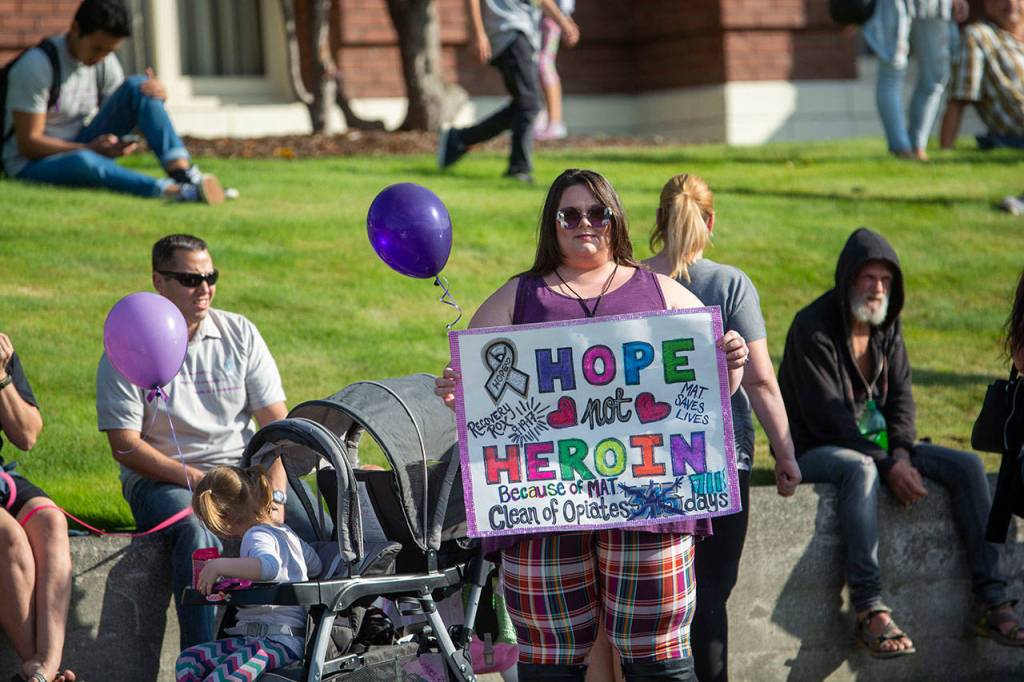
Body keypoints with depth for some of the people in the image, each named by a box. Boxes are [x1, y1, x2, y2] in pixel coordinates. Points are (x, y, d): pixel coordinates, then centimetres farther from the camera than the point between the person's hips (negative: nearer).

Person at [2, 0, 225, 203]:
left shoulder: (105, 61, 2)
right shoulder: (36, 65, -19)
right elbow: (29, 144, -20)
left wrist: (157, 96, -15)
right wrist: (91, 149, -31)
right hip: (31, 166, -6)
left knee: (136, 87, -13)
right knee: (82, 161, -43)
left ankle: (182, 170, -31)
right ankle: (169, 190, -53)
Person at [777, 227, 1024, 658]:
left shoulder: (887, 323, 5)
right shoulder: (813, 328, -18)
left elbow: (900, 393, 4)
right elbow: (827, 416, -22)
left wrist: (902, 456, -15)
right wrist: (888, 466, -26)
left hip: (876, 441, 7)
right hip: (814, 451, -7)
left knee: (967, 466, -10)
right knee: (860, 470, -41)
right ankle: (869, 612, -46)